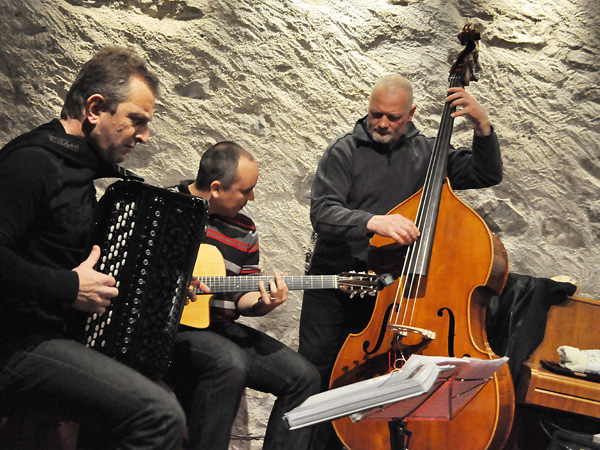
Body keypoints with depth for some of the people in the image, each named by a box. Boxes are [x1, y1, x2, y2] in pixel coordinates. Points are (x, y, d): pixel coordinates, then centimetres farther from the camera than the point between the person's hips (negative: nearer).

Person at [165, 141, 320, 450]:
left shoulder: (244, 232, 11)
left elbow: (241, 298, 13)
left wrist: (262, 303, -10)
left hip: (220, 329, 6)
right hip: (171, 326, -6)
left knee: (303, 376, -4)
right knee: (230, 362, -35)